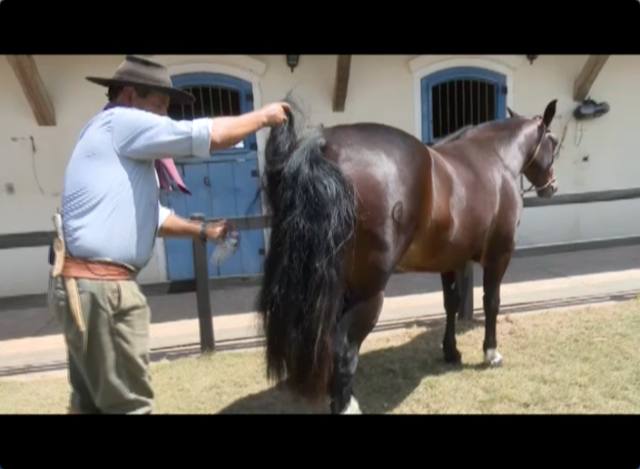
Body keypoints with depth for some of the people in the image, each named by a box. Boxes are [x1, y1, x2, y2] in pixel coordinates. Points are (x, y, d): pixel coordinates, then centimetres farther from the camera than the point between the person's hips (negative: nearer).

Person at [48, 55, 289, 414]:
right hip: (101, 286, -11)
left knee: (91, 399, 20)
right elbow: (211, 135, -15)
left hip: (87, 282, 11)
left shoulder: (122, 144, 21)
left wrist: (203, 231, 24)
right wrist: (264, 116, -1)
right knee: (131, 404, 0)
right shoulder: (120, 123, -10)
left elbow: (150, 215, 28)